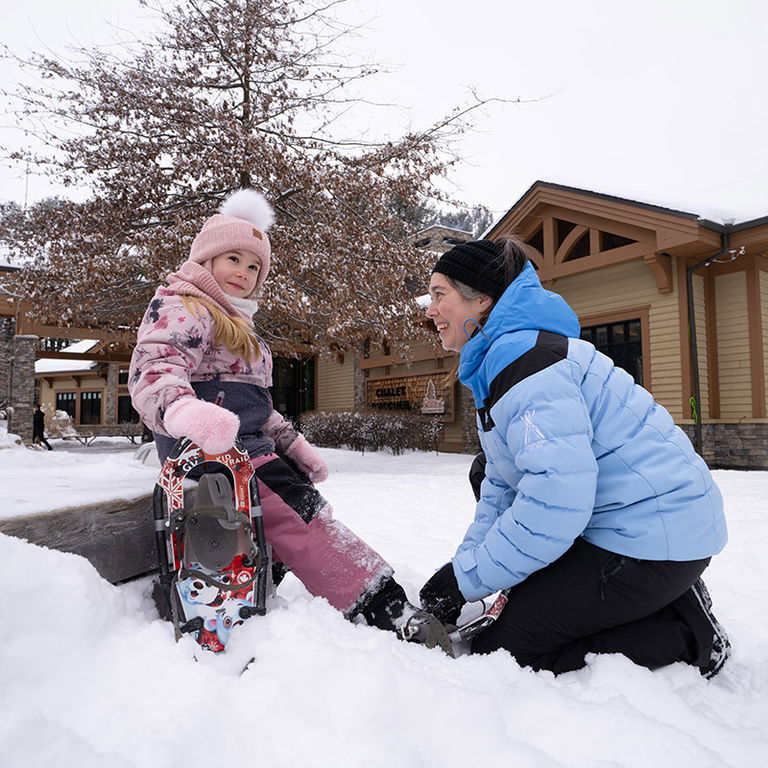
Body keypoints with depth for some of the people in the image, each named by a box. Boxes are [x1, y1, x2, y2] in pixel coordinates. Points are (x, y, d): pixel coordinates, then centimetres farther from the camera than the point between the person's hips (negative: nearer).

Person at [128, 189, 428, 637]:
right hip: (213, 449, -9)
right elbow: (153, 371, -21)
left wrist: (296, 446, 22)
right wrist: (185, 411, -43)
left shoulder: (239, 326, 28)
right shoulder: (181, 309, -2)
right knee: (300, 512, -23)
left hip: (250, 447, 10)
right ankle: (381, 607, -24)